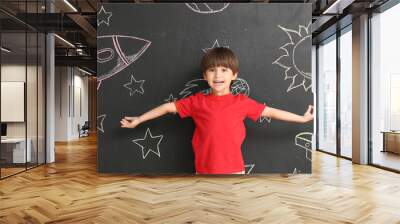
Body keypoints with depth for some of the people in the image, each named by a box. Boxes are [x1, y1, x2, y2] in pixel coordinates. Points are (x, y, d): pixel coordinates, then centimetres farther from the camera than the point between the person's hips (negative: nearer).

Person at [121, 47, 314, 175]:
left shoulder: (242, 102, -4)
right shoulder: (197, 101, -3)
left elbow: (270, 112, 3)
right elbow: (168, 107, 4)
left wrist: (302, 118, 7)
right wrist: (138, 120, 9)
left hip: (233, 171, 0)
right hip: (205, 171, 1)